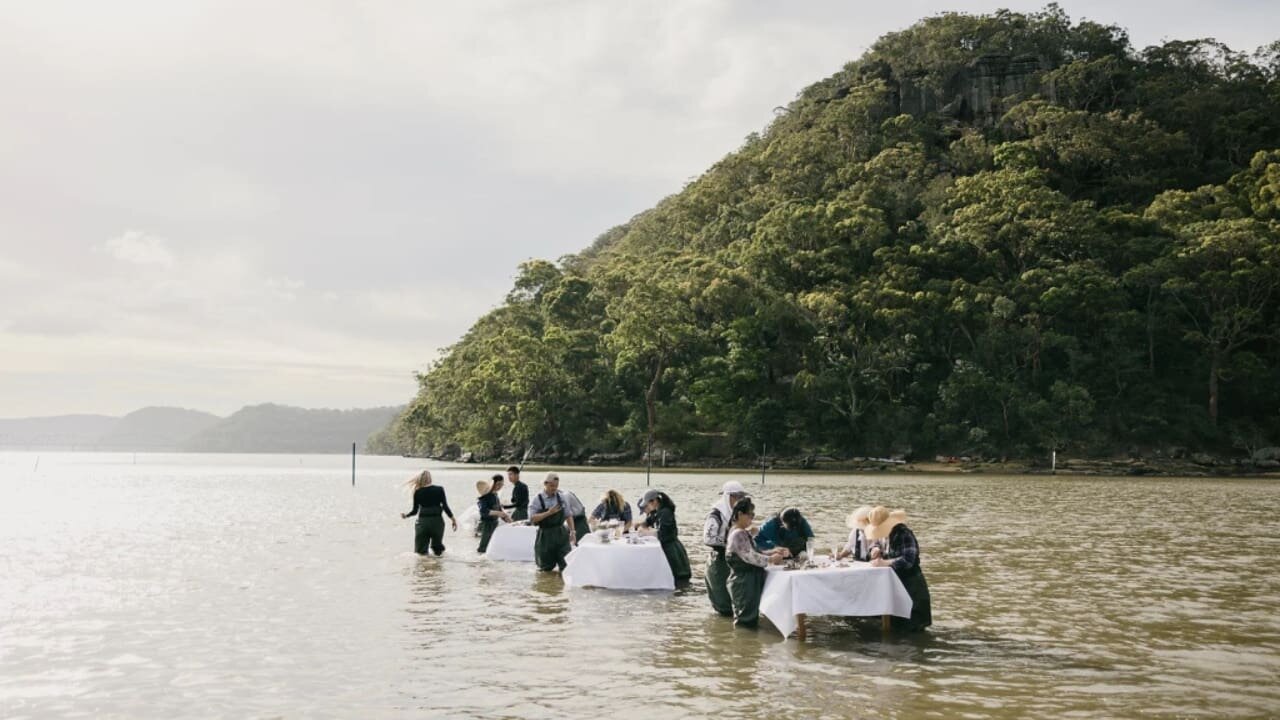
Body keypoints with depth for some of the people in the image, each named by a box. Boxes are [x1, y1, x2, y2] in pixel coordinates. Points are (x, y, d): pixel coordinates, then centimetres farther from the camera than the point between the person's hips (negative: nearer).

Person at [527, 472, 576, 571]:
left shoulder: (561, 497, 4)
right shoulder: (537, 499, -6)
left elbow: (568, 516, 10)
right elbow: (532, 519, -13)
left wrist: (572, 531, 2)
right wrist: (549, 513, -19)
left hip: (561, 534, 2)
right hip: (545, 536, -2)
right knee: (547, 568, 7)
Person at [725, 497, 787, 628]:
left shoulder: (744, 533, 15)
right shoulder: (738, 534, -17)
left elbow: (753, 554, 18)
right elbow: (749, 556, -23)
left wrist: (773, 552, 6)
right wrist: (770, 559, -18)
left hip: (750, 582, 10)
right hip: (743, 583, -10)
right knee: (745, 622, -6)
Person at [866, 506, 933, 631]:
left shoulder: (904, 534, -22)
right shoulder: (883, 535, 4)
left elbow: (908, 560, -32)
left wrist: (884, 563, -29)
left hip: (910, 585, -8)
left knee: (908, 624, -7)